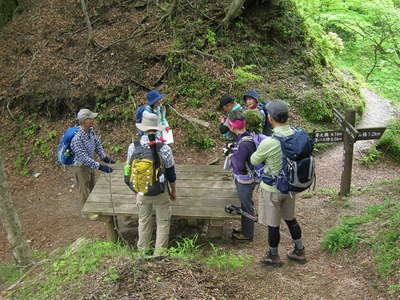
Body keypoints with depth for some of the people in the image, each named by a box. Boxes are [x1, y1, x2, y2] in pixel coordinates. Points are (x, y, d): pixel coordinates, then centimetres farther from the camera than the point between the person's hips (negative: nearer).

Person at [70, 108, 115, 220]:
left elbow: (97, 144, 6)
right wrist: (99, 166, -35)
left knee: (92, 188, 23)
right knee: (84, 190, 10)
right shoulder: (77, 138, -34)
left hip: (90, 164, 8)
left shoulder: (91, 130, -9)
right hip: (80, 167, -8)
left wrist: (104, 157, -6)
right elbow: (84, 157, -34)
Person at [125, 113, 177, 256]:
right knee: (163, 222, 14)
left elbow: (130, 170, 2)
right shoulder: (164, 148, -18)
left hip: (142, 191, 3)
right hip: (160, 192, -3)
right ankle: (159, 252, 21)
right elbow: (170, 173, -8)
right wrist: (173, 191, 9)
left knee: (144, 221, 20)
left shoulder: (133, 147, -10)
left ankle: (143, 250, 34)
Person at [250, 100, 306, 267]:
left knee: (273, 224, 13)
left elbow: (254, 161, -11)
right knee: (290, 218, 25)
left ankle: (273, 256, 33)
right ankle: (299, 251, 40)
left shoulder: (268, 143, -30)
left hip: (272, 189, -6)